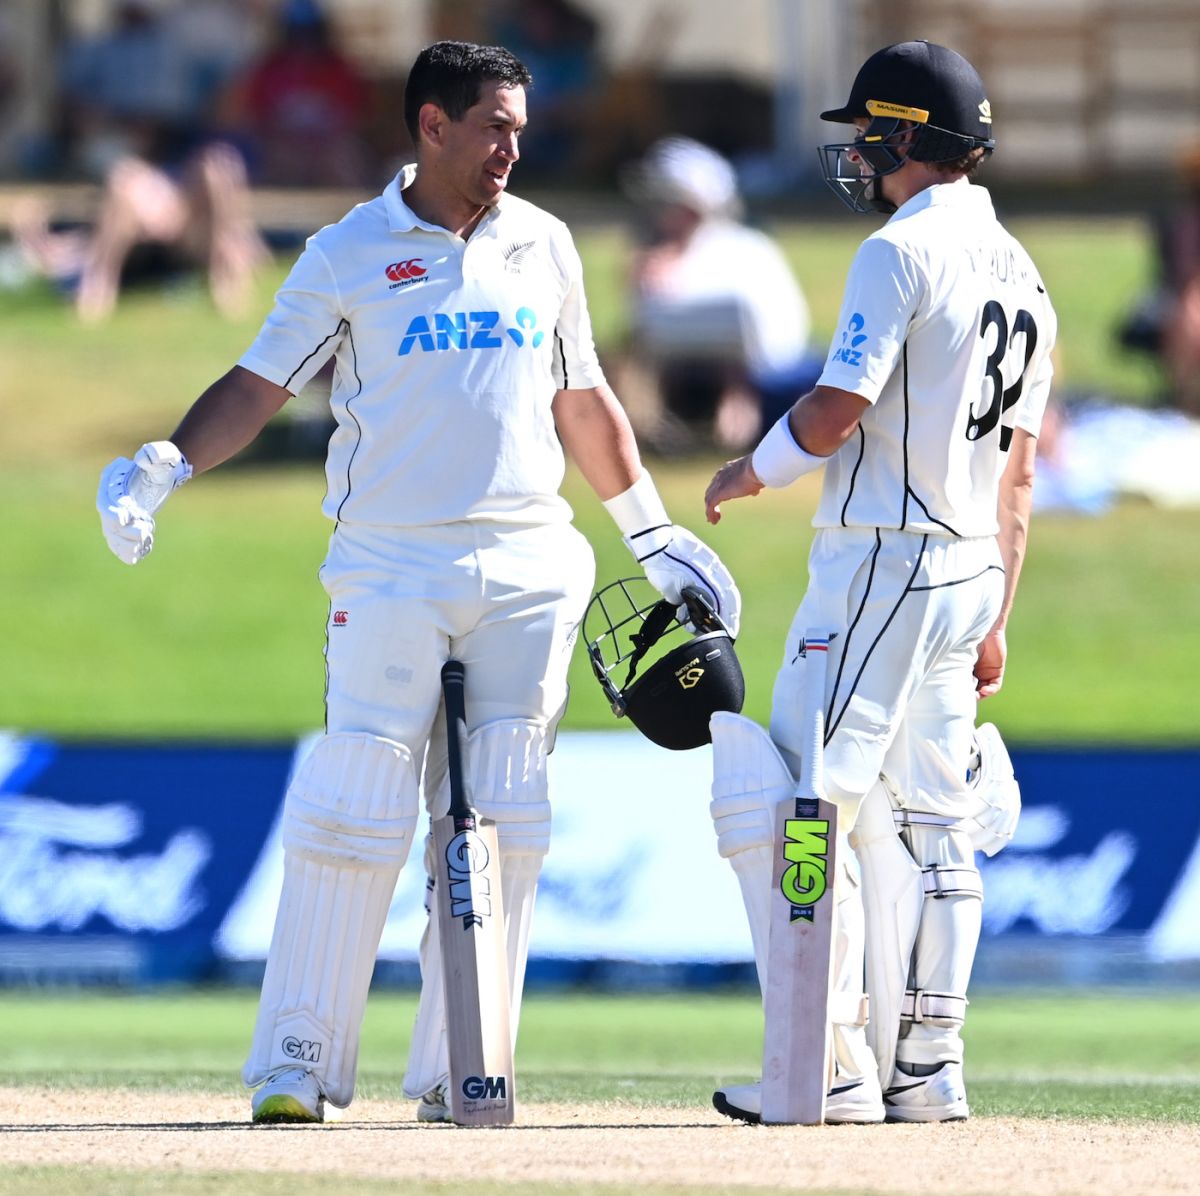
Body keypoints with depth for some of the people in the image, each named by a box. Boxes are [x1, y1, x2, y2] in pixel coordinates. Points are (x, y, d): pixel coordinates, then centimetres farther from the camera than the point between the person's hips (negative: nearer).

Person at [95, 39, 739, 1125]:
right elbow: (260, 384, 0)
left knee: (506, 824, 1)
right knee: (354, 812, -8)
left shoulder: (543, 245, 12)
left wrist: (651, 530, 22)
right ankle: (298, 1059, -2)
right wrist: (165, 465, -16)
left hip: (528, 568, 4)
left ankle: (456, 1071, 5)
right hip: (391, 572, -4)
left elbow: (582, 400, 21)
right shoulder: (349, 254, 1)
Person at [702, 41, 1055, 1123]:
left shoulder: (903, 252, -12)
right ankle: (924, 1067, 13)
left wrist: (751, 472, 0)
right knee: (927, 822, 12)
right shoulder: (1020, 273, 15)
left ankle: (835, 1066, -12)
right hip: (967, 570, 9)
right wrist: (995, 619, 20)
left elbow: (837, 411, -19)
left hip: (878, 561, -9)